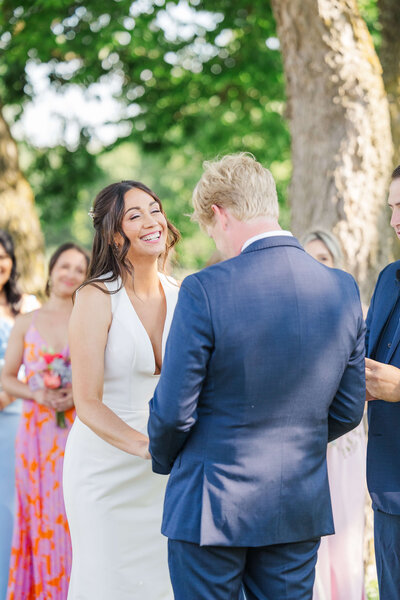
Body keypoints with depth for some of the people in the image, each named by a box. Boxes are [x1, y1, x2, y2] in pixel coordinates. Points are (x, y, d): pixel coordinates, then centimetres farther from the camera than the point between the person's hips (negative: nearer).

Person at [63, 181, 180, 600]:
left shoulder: (181, 296, 3)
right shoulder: (96, 298, -11)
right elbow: (87, 404, -15)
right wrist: (148, 447, -29)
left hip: (166, 471, 4)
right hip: (106, 466, -4)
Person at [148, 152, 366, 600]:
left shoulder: (205, 290, -18)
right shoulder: (343, 290, -2)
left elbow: (173, 409, -13)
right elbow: (348, 411, 6)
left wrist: (163, 459, 9)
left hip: (212, 506, -4)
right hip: (301, 509, 5)